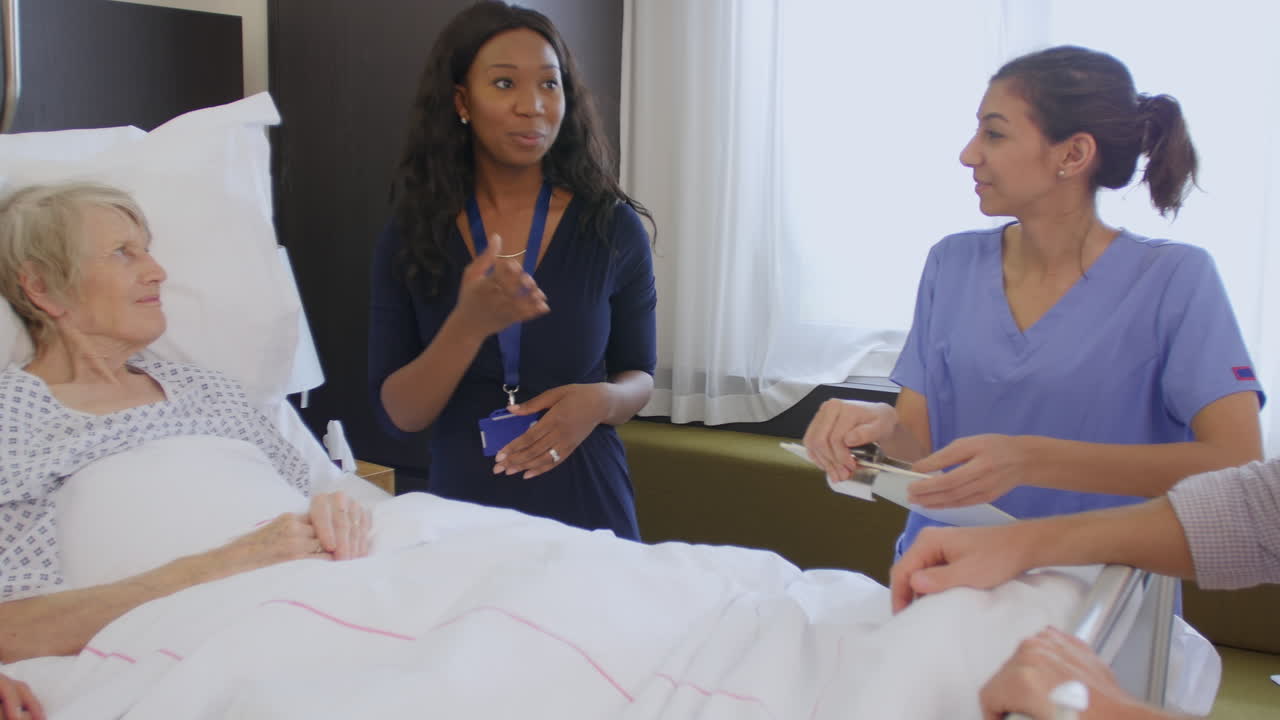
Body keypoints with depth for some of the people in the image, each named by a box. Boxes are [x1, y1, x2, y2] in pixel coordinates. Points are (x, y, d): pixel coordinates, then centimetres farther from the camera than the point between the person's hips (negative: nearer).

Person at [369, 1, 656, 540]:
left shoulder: (612, 226, -7)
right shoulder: (410, 237, -6)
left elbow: (639, 375, 3)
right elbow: (397, 415, -8)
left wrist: (600, 401, -19)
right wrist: (468, 325, -25)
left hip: (587, 518, 0)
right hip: (462, 519, 1)